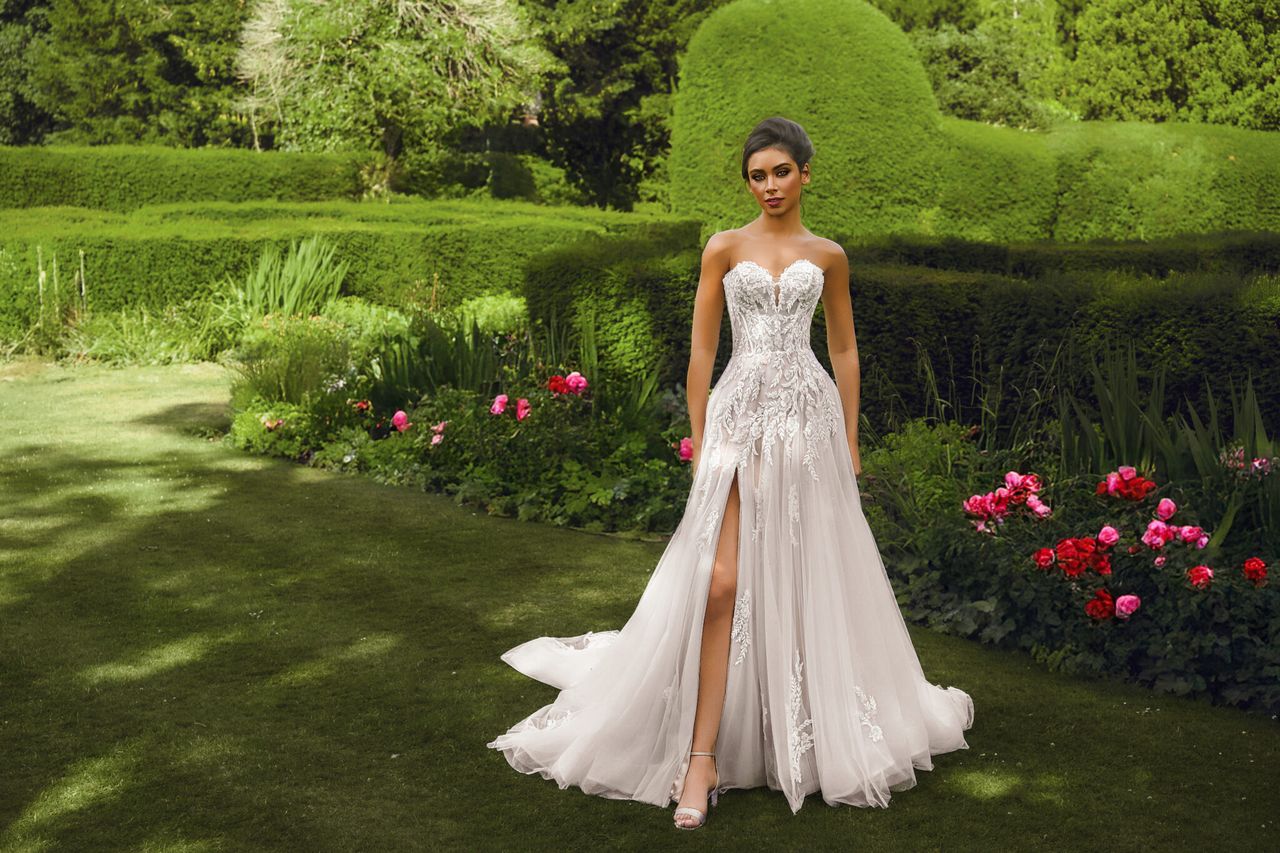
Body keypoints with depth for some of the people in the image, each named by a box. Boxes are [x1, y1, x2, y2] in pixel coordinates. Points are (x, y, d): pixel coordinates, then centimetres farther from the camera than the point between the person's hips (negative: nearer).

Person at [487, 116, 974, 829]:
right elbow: (702, 349, 5)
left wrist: (851, 439, 10)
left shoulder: (827, 256, 9)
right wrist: (699, 438, 2)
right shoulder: (725, 248, 5)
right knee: (720, 584, -10)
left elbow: (845, 350, 14)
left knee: (806, 581, 7)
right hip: (739, 416, -1)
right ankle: (702, 757, -7)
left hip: (808, 416, 2)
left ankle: (810, 735, 25)